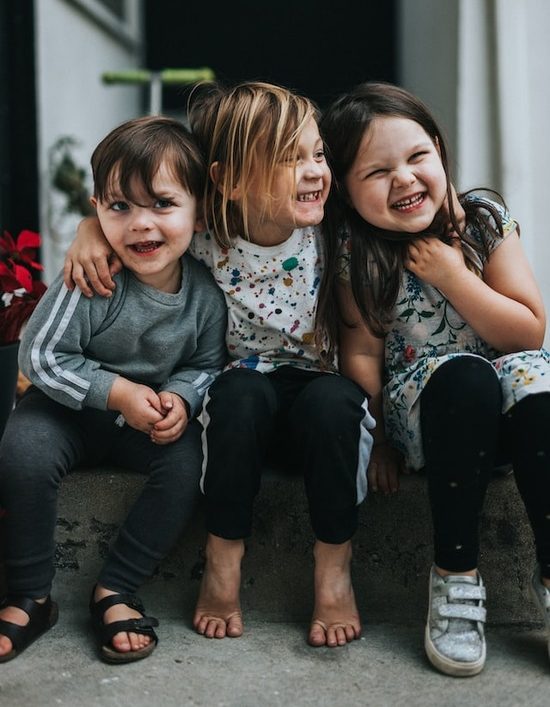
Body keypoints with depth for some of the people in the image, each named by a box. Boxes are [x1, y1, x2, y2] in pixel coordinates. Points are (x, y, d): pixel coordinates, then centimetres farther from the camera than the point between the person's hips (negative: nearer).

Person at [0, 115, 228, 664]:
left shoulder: (206, 290, -13)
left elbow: (207, 364, 0)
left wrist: (180, 399, -22)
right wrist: (118, 392, -27)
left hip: (155, 420, 3)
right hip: (72, 407, -2)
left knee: (192, 460, -24)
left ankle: (115, 590, -8)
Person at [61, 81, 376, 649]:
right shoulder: (204, 239, -13)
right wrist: (93, 226, -15)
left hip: (324, 393, 0)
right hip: (245, 396, 0)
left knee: (334, 400, -35)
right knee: (240, 389, -34)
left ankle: (334, 569, -15)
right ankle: (222, 560, -16)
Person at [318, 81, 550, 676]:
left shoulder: (484, 218, -2)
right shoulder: (356, 252, -5)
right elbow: (362, 353, -4)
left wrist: (451, 276, -14)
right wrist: (375, 439, -12)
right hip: (421, 405, -1)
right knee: (463, 375, -35)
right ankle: (455, 576, -22)